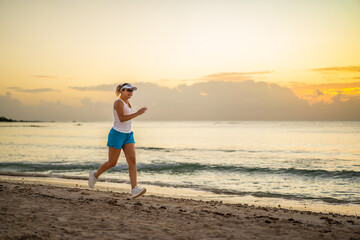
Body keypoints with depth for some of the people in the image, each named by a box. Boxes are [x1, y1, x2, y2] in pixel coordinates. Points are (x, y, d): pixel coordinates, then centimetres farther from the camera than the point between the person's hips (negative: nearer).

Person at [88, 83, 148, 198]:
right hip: (116, 135, -8)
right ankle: (95, 175, 32)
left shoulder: (127, 103, 14)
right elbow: (121, 118, -27)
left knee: (132, 161, -9)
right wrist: (137, 113, -30)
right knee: (112, 163, 4)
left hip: (128, 136, 8)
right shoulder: (118, 102, -13)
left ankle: (134, 189, -17)